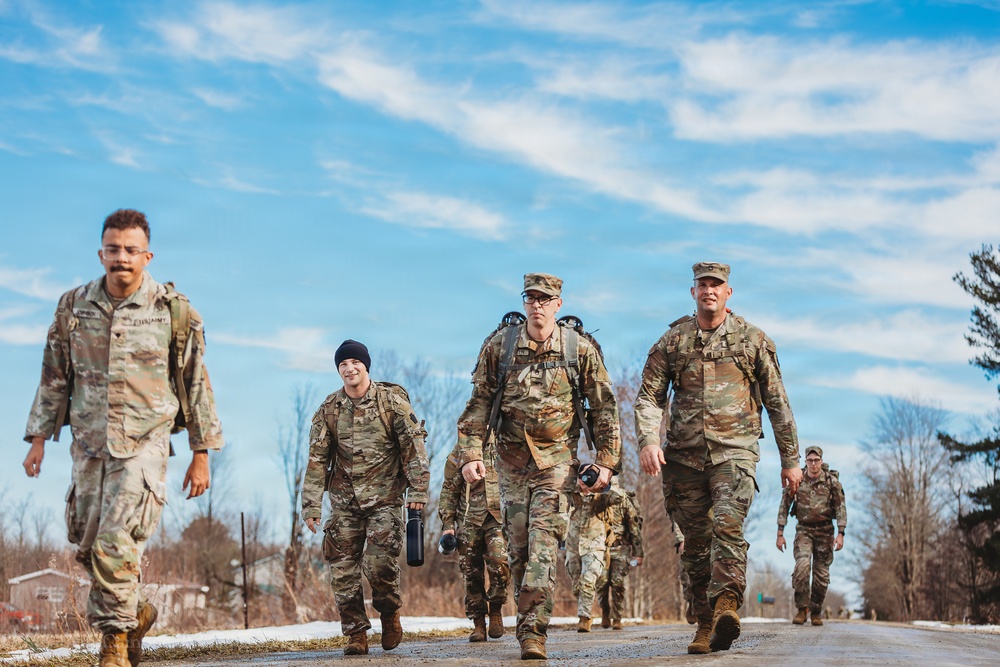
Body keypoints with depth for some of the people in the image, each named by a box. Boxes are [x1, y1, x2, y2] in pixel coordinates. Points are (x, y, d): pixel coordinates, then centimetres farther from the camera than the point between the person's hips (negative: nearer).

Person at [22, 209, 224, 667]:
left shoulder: (174, 312, -3)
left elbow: (196, 385, 2)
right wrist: (38, 438, 10)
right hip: (88, 444, 4)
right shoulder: (73, 307, 6)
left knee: (116, 545, -15)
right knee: (87, 546, 7)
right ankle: (136, 613, 31)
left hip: (143, 444, -4)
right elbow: (54, 377, 14)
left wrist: (202, 454, 2)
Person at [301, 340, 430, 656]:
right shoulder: (329, 409, 4)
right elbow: (317, 458, 5)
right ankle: (356, 634, 9)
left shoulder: (391, 400, -3)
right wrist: (312, 505, 0)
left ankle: (390, 613, 15)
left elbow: (413, 444, -3)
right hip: (344, 500, 3)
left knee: (379, 563, -14)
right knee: (343, 570, -1)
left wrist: (418, 488, -9)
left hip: (385, 497, -3)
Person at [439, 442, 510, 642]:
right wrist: (447, 524, 4)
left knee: (499, 564, -20)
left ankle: (496, 610, 0)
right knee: (472, 574, 0)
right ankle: (478, 624, 8)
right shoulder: (460, 452, 10)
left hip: (497, 518, -1)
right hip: (469, 521, 1)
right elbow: (449, 490, 11)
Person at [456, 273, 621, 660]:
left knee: (544, 542, -14)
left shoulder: (580, 349, -3)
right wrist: (470, 453, -5)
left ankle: (533, 631, -18)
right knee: (518, 547, 6)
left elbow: (604, 407, 3)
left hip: (557, 458, -2)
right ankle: (529, 622, 20)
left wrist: (606, 462, 0)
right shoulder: (499, 346, -1)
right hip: (512, 458, 2)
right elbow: (479, 403, 3)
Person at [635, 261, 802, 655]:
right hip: (685, 455, 3)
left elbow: (777, 403, 12)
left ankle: (726, 606, -36)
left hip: (734, 449, -2)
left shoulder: (752, 340, 8)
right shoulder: (672, 341, 10)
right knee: (695, 542, 5)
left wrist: (790, 459, 12)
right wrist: (648, 441, -13)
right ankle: (706, 624, 13)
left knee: (728, 524, -25)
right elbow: (649, 397, 6)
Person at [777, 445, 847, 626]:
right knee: (802, 564, -23)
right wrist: (780, 533, -3)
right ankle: (802, 608, -17)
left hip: (825, 531, 0)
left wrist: (840, 534, -12)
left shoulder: (832, 481, -6)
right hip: (804, 530, 0)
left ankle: (816, 612, 16)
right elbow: (784, 506, 1)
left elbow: (841, 508, -4)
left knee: (821, 573, 0)